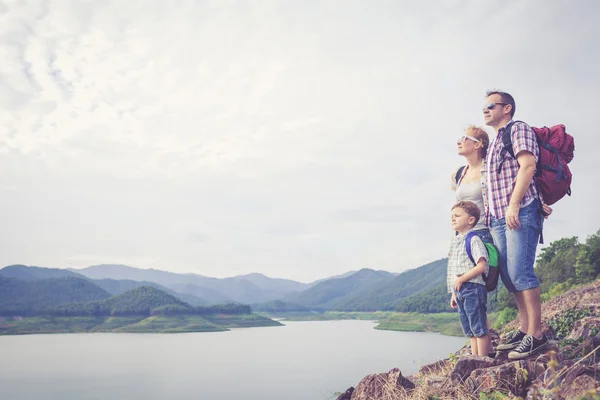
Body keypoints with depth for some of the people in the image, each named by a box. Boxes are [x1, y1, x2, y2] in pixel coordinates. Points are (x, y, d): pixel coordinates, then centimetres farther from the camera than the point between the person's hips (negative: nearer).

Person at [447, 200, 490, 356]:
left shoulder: (474, 239, -9)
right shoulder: (454, 241, 16)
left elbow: (481, 266, -19)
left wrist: (461, 280, -16)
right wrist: (454, 293, 17)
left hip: (472, 288, -9)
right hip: (459, 290, 9)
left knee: (479, 329, -2)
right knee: (470, 331, 14)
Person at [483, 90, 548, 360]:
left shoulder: (518, 129, 1)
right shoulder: (494, 144, 27)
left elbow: (528, 165, -13)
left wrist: (514, 205, -22)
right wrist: (489, 215, 17)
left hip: (520, 213, -9)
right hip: (498, 217, 9)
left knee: (520, 272, -14)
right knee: (509, 276, 6)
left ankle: (535, 335, -10)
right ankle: (524, 329, 13)